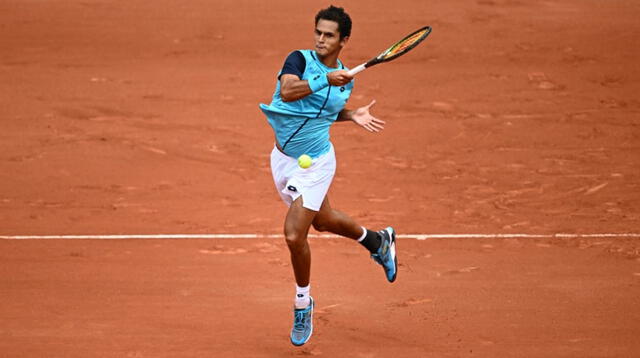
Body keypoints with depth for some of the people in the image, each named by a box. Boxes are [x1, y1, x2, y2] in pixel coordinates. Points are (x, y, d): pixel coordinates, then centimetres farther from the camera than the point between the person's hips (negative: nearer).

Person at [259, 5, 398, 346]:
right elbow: (287, 91, -32)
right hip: (283, 159, 2)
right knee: (322, 220, 23)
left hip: (314, 164, -2)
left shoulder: (345, 79, -3)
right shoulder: (300, 59, -13)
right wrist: (324, 80, -39)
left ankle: (302, 302, 9)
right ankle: (377, 240, 53)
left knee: (294, 234, -14)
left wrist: (352, 115, -1)